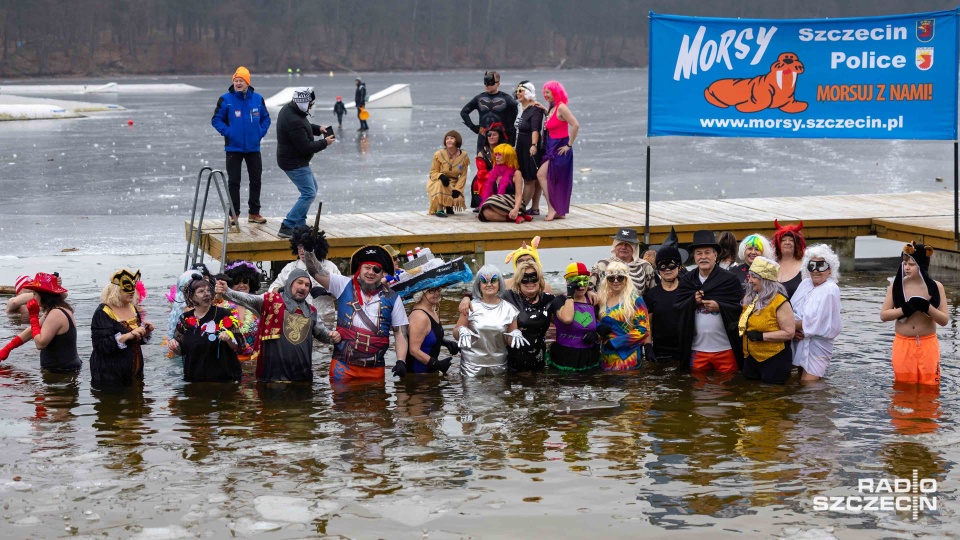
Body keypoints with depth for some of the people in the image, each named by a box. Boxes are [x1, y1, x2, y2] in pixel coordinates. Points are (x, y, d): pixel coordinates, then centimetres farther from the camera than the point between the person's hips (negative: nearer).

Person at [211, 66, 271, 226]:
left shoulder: (258, 99, 1)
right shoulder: (226, 99, -8)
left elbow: (265, 118, 12)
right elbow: (216, 119, -3)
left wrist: (261, 132, -2)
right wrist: (227, 133, -14)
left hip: (253, 148, 3)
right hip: (233, 148, -3)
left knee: (256, 181, 8)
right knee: (233, 181, 1)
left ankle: (254, 213, 19)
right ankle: (233, 214, 9)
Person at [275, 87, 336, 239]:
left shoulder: (289, 109, 4)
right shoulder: (294, 122, -29)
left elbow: (304, 127, 22)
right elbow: (306, 147, -25)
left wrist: (318, 129, 4)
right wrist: (324, 142, -11)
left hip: (294, 160, 11)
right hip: (295, 163, -11)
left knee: (311, 188, 23)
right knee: (309, 194, -12)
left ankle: (300, 224, 25)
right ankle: (287, 227, -13)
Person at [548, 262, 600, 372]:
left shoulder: (592, 303, 9)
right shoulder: (561, 300, -4)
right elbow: (567, 319, -26)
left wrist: (596, 336, -4)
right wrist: (570, 295, -16)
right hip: (564, 359, -4)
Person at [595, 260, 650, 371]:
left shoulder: (635, 300, -5)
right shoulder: (601, 299, 8)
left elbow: (643, 329, -10)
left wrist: (614, 342, -14)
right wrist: (598, 327, -7)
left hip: (627, 357, -4)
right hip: (606, 357, 4)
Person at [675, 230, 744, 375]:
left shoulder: (730, 279, -2)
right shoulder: (686, 280, 8)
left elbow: (742, 308, -6)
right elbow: (677, 307, 3)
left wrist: (719, 307, -20)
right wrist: (693, 301, -15)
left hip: (725, 348, -3)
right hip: (697, 349, 3)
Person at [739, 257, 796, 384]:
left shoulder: (780, 302, -13)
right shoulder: (749, 299, 10)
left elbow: (789, 333, -18)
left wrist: (761, 336, -21)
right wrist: (739, 326, 7)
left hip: (774, 360, -8)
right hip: (750, 358, 8)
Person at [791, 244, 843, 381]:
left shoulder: (830, 290, -15)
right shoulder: (805, 284, 6)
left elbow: (816, 322, -19)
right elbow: (791, 311, 4)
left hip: (817, 344, -7)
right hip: (800, 342, 7)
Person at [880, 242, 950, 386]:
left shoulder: (936, 287, -3)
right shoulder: (896, 286, -2)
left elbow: (944, 320, -6)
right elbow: (883, 315, -5)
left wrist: (927, 307, -22)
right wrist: (905, 309, -20)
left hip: (928, 345, 0)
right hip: (903, 345, 1)